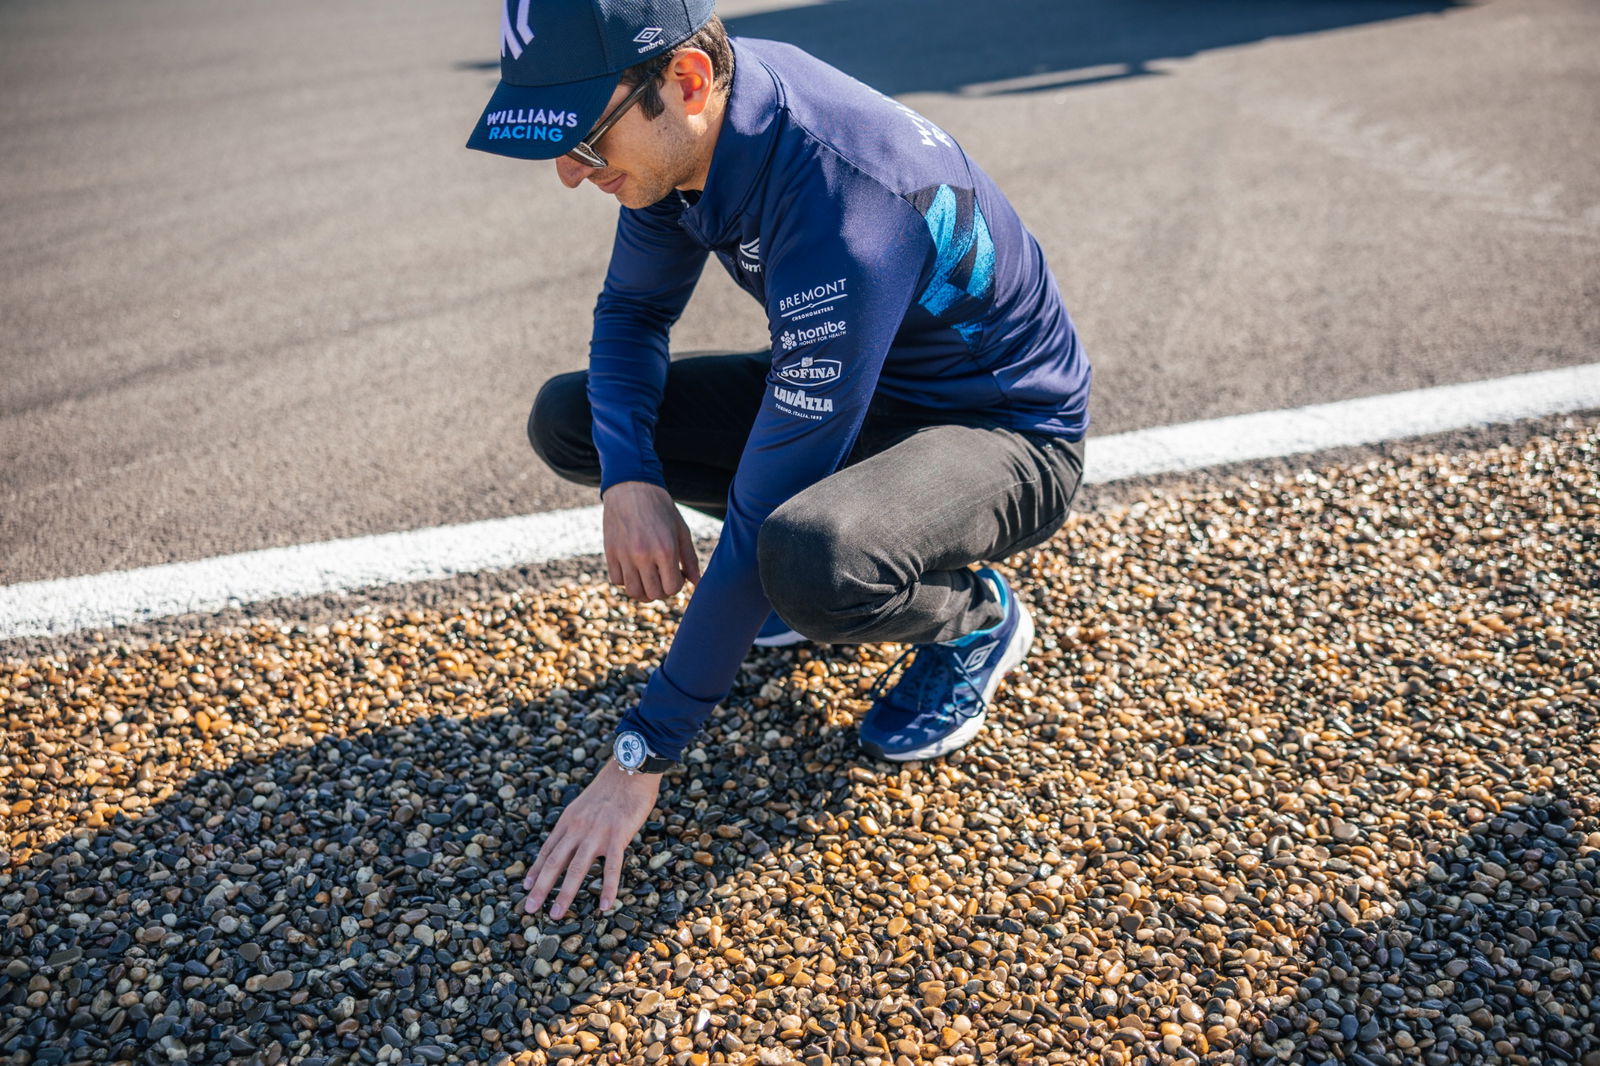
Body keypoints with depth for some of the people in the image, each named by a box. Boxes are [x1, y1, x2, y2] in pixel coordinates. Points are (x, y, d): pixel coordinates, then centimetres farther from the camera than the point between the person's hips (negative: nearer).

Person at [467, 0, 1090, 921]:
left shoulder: (841, 205, -37)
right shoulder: (685, 125, -13)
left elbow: (762, 508, -34)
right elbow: (634, 309, 4)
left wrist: (642, 758, -28)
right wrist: (628, 476, -17)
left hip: (1010, 429, -7)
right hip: (861, 390, 8)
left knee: (812, 563, -40)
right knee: (568, 419, -1)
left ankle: (974, 616, -4)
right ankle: (813, 582, 9)